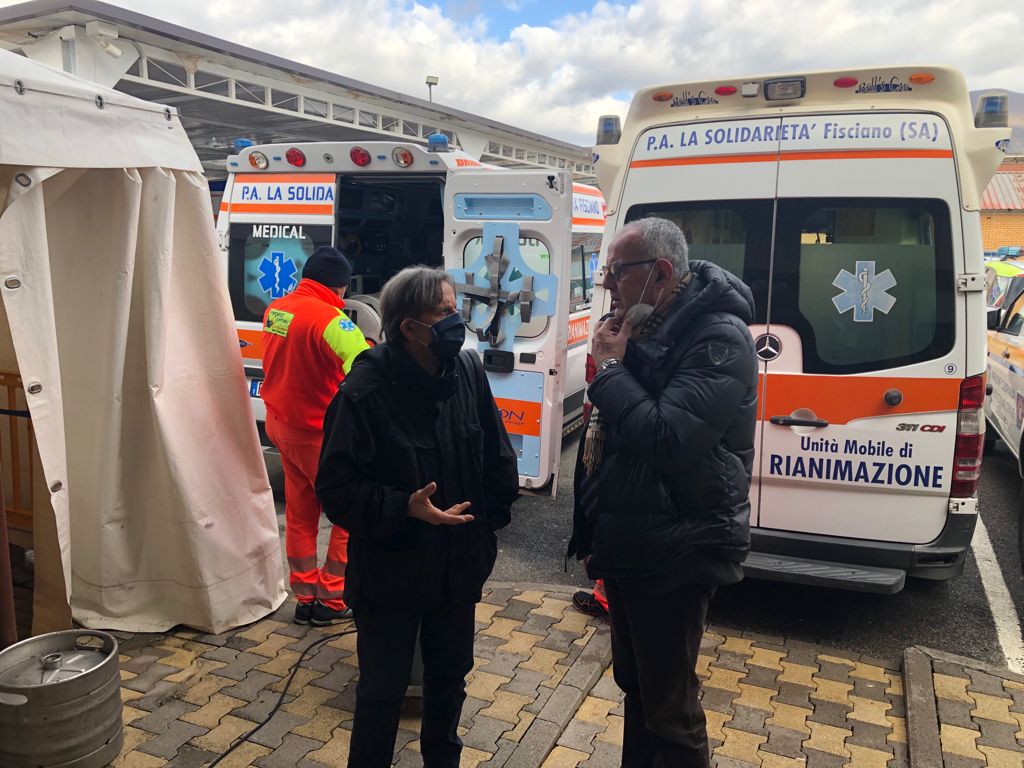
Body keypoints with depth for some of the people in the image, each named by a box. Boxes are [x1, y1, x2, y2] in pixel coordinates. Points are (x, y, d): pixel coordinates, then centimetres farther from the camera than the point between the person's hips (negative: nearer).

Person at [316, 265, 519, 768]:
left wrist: (491, 518, 4)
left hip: (458, 565, 5)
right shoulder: (364, 392, -21)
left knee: (449, 677, 24)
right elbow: (337, 489, -19)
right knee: (382, 692, 12)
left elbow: (496, 455, 5)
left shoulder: (467, 370, -7)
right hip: (390, 571, -5)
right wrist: (406, 509, -29)